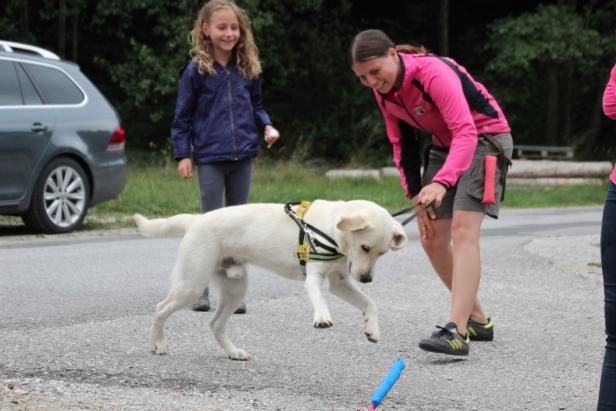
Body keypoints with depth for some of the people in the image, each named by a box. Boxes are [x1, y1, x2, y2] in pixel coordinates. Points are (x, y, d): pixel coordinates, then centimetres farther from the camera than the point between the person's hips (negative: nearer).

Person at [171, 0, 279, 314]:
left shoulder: (247, 70, 7)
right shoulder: (195, 71, -4)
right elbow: (183, 116, 0)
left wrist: (267, 126, -1)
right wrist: (182, 154, -5)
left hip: (242, 156, 4)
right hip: (210, 157, -4)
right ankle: (201, 289, 5)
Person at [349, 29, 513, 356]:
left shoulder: (433, 72, -29)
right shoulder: (383, 91, -4)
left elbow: (466, 132, -37)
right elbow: (402, 145, 7)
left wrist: (440, 182, -50)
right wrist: (416, 196, -1)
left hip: (485, 139, -9)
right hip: (444, 145, 9)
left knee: (463, 230, -23)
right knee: (431, 239, 5)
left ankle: (457, 331, -30)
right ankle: (477, 320, 19)